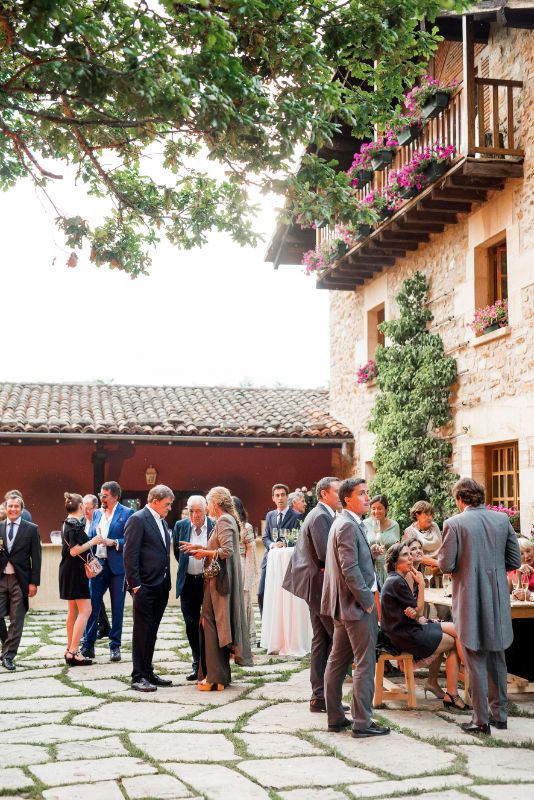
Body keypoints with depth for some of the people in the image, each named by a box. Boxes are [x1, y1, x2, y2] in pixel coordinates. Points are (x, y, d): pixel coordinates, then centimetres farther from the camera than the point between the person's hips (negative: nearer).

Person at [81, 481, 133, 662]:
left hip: (117, 566, -4)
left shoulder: (127, 513, -3)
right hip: (98, 565, 4)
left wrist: (114, 542, -19)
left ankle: (115, 646, 13)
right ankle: (88, 645, 8)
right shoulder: (97, 514, 13)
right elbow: (90, 538, 16)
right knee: (92, 605, 1)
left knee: (117, 607, 4)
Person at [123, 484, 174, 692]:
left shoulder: (163, 522, 17)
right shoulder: (137, 520, -10)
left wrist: (167, 583, 14)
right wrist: (135, 585, -17)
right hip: (145, 587, -8)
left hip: (161, 587, 8)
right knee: (142, 632, -2)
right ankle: (138, 677, 3)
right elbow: (130, 555, -14)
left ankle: (148, 673, 20)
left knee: (151, 632, 13)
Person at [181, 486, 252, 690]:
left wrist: (205, 553, -10)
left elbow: (227, 551, -23)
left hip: (219, 581, -10)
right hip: (223, 581, 10)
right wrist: (199, 548, 14)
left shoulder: (224, 521, -14)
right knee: (219, 626, 13)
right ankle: (221, 673, 19)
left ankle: (215, 677, -5)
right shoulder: (227, 520, 15)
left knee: (212, 624, -7)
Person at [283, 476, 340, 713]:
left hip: (318, 587, 11)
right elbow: (325, 554, -24)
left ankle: (320, 695, 18)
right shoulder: (320, 517, -15)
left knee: (322, 640, 13)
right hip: (322, 586, -11)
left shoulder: (322, 515, 17)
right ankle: (322, 695, -4)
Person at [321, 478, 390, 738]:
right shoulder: (348, 526, -17)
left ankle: (335, 717, 20)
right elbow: (350, 569, -22)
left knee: (338, 661, 13)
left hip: (344, 605, 10)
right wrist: (367, 601, -17)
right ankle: (362, 722, 0)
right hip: (357, 604, -10)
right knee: (365, 663, -4)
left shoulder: (343, 523, 15)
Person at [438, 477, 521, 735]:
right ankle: (500, 714, 26)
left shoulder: (454, 524, -12)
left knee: (476, 661, 4)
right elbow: (515, 561, 4)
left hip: (470, 601, -4)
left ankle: (481, 720, 9)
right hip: (498, 600, 4)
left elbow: (445, 565, -12)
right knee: (497, 658, 18)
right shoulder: (502, 520, 0)